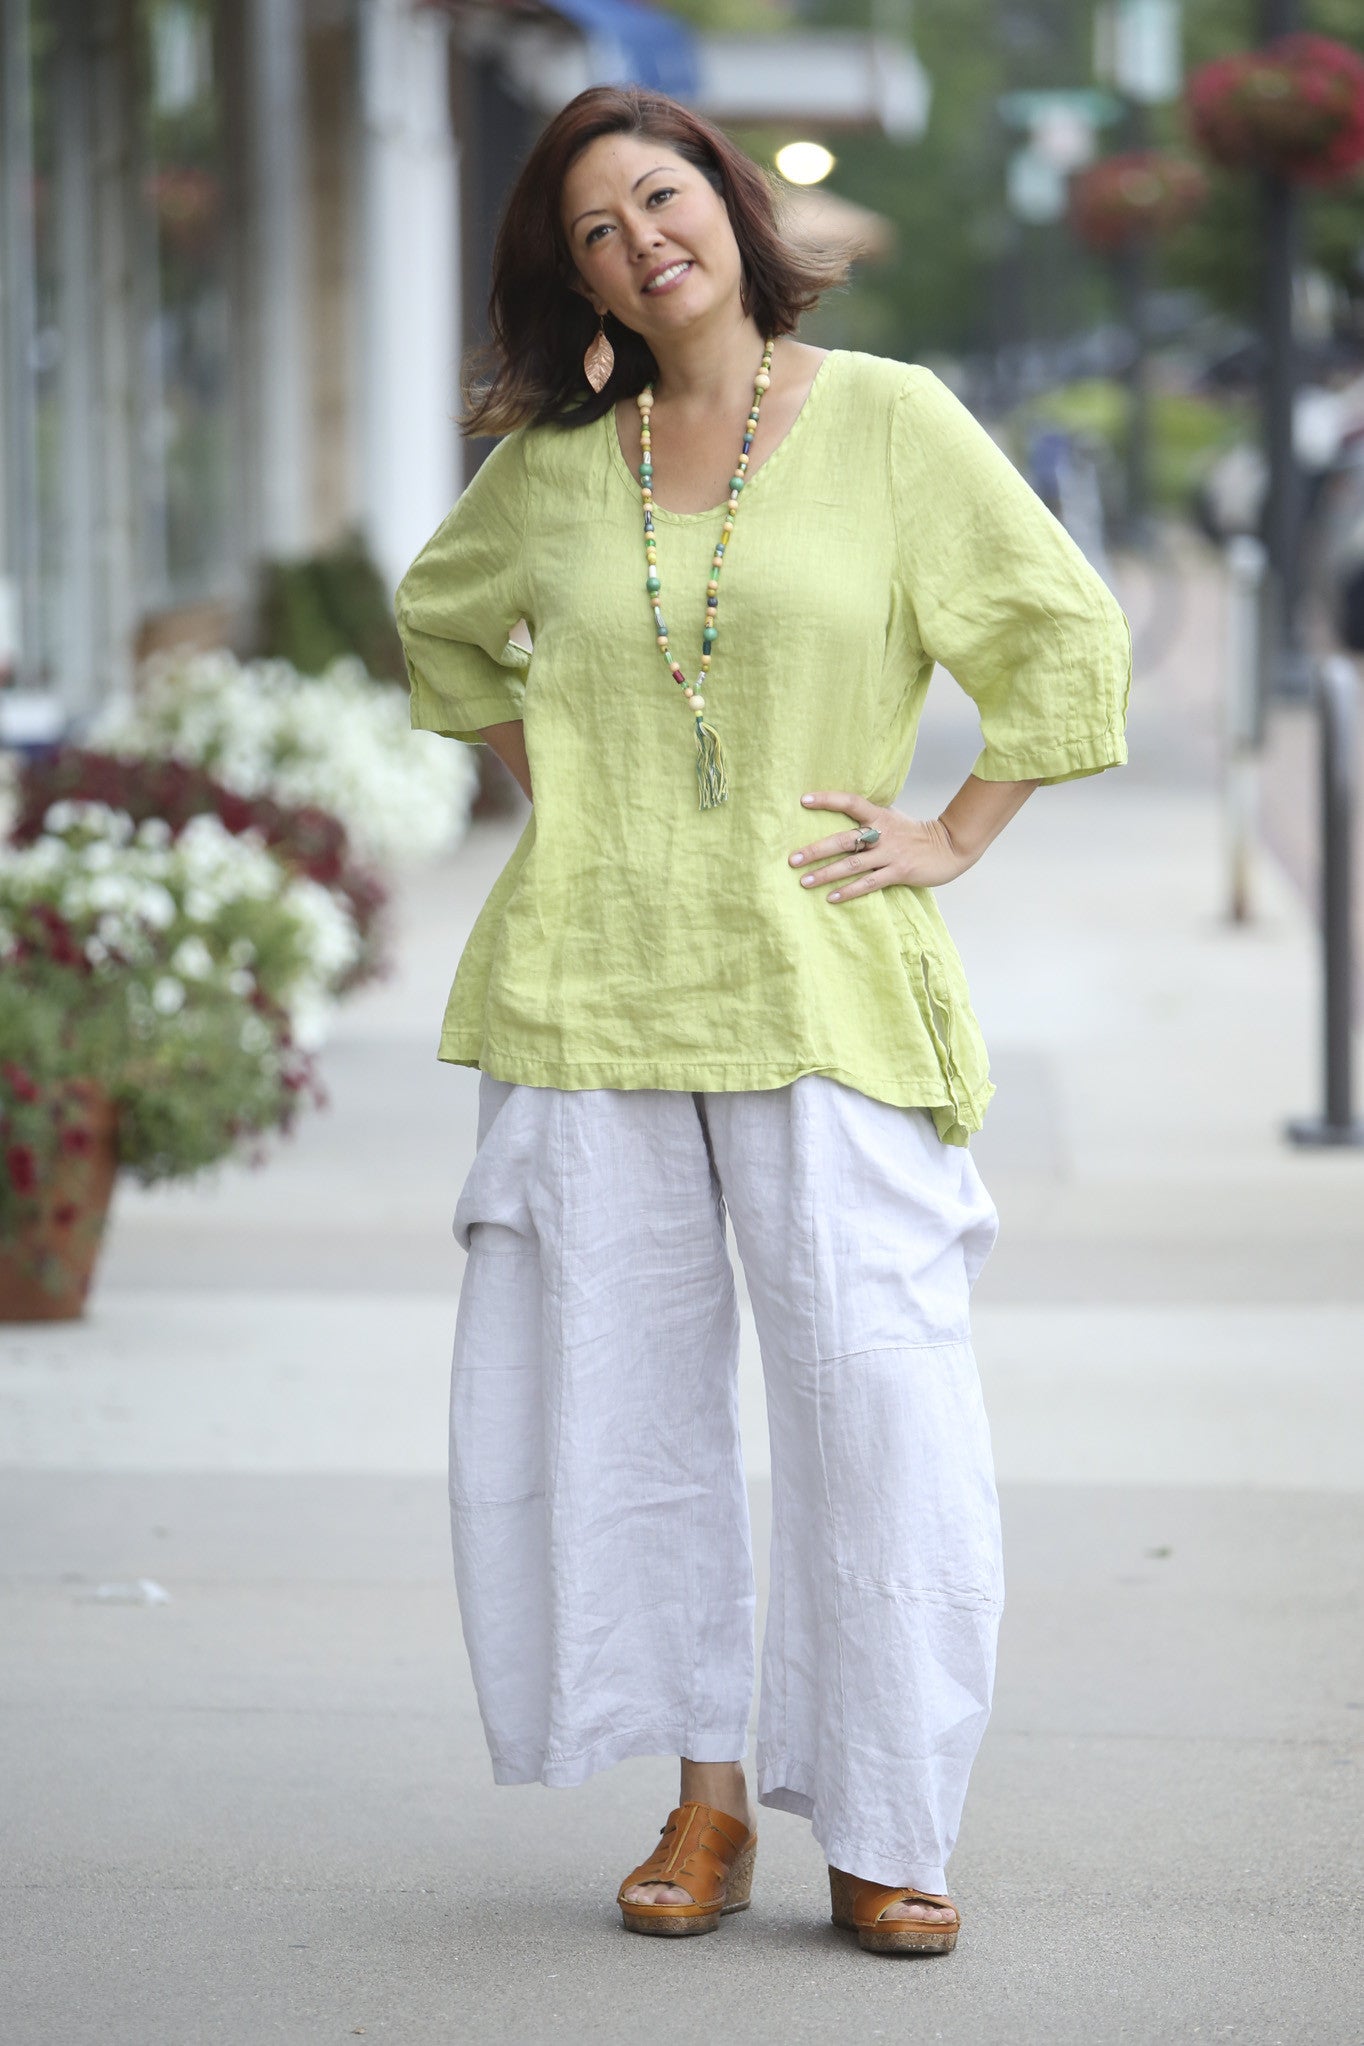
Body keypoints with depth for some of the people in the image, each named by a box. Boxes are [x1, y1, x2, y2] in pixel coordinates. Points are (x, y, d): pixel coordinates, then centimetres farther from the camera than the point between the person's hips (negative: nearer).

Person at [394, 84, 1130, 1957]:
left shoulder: (888, 421, 0)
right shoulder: (557, 463, 9)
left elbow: (1068, 637, 4)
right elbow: (442, 623, 28)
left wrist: (954, 836, -2)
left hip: (821, 979, -3)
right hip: (591, 989, 3)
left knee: (875, 1386, -7)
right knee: (619, 1394, 3)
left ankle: (883, 1829, 2)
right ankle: (704, 1797, 16)